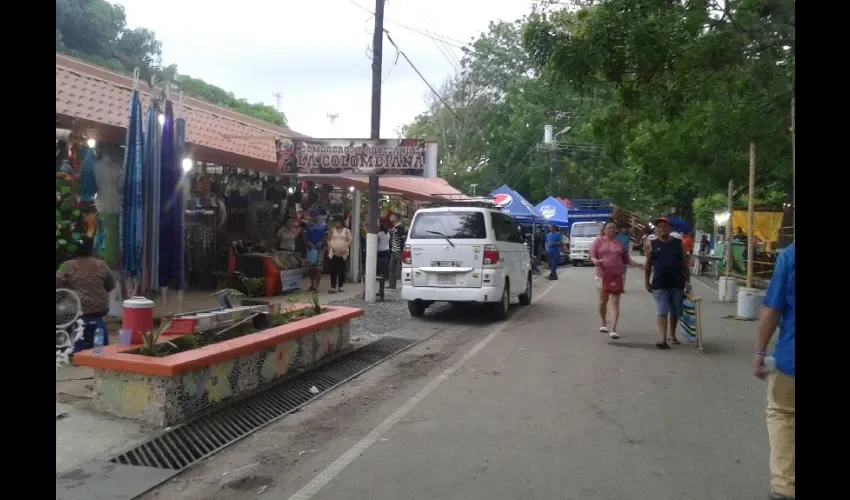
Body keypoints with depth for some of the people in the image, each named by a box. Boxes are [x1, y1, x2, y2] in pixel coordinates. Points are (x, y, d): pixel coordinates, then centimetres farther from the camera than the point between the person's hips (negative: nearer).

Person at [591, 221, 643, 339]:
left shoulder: (619, 243, 9)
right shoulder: (599, 240, 3)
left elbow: (626, 259, 13)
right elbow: (592, 256, 0)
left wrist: (636, 264, -3)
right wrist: (596, 261, -22)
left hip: (617, 276, 1)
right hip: (603, 275, -1)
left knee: (615, 302, -5)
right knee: (603, 301, 10)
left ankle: (613, 329, -8)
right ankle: (604, 324, 31)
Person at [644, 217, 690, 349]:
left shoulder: (678, 243, 4)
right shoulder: (652, 245, 2)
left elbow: (685, 263, 7)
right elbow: (648, 265, 6)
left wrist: (687, 280, 2)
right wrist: (647, 282, 4)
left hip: (677, 283, 2)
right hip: (659, 284, -2)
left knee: (675, 312, 13)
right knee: (662, 312, -9)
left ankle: (672, 335, 31)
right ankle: (663, 339, -14)